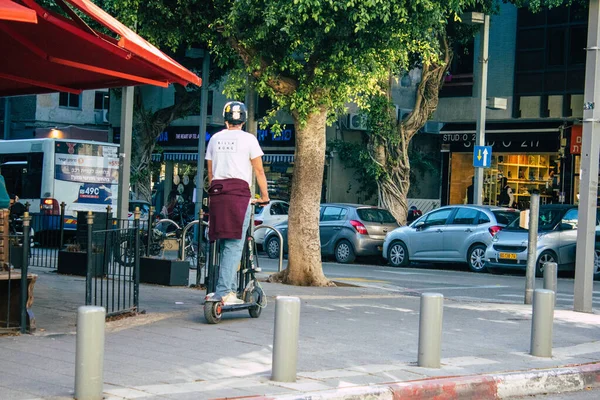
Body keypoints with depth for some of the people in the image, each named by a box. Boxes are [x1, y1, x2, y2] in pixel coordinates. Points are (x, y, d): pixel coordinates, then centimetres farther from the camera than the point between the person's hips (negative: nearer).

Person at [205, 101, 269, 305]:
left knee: (226, 244, 13)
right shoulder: (248, 139, 2)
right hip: (239, 192, -5)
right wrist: (264, 196, 11)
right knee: (234, 244, -7)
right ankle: (223, 292, -13)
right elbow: (259, 170, 2)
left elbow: (210, 171, 18)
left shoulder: (215, 138, 16)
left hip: (217, 192, 5)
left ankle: (231, 288, 14)